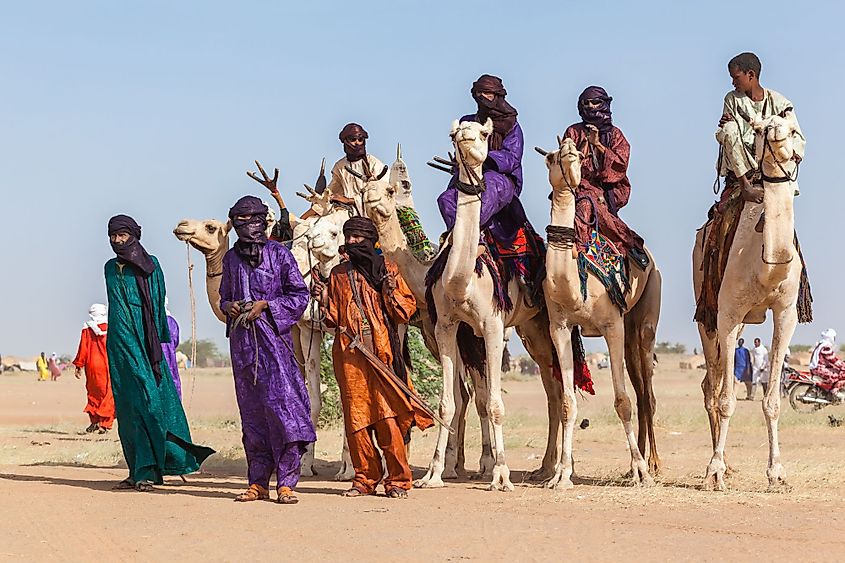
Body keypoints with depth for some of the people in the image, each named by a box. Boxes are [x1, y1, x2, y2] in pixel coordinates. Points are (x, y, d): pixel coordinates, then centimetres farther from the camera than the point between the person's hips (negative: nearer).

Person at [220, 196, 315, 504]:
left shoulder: (278, 254, 0)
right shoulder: (231, 258, 14)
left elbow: (300, 294, 0)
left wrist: (264, 305, -10)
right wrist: (229, 306, 1)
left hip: (273, 338, -5)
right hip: (242, 341, 5)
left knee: (281, 403, -12)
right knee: (251, 412, 7)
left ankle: (286, 483, -9)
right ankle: (258, 483, 12)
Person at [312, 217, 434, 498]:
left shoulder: (388, 269, 8)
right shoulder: (338, 274, 15)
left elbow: (407, 309, 5)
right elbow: (334, 318, 17)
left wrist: (391, 293, -12)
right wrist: (325, 300, -1)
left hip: (382, 351, -3)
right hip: (349, 354, 3)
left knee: (387, 416, -9)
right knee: (355, 417, 1)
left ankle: (398, 480, -2)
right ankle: (365, 478, 10)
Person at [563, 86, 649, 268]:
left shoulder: (615, 134, 15)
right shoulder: (574, 132, 14)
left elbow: (620, 165, 0)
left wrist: (598, 144, -10)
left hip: (608, 188, -1)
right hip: (581, 185, 1)